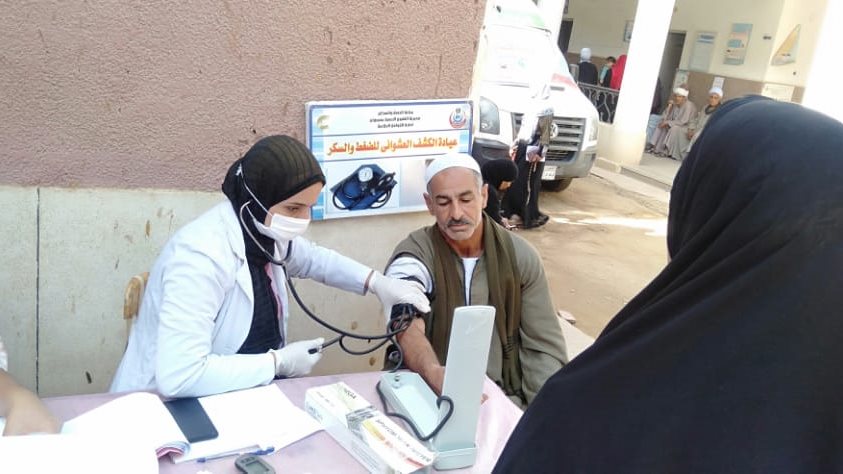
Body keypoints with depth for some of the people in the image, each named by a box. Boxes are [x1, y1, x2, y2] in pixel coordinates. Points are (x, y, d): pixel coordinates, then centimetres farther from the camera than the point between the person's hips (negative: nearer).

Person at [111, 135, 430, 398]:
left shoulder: (264, 232, -5)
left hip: (244, 392, 7)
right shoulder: (201, 256, -29)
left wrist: (377, 283, 2)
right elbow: (178, 377, -35)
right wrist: (279, 363, -24)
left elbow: (313, 259, 17)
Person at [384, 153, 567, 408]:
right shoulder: (415, 254, -9)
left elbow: (543, 348, 0)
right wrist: (433, 374, -49)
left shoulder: (521, 256, -1)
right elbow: (407, 324, -28)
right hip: (429, 394, -2)